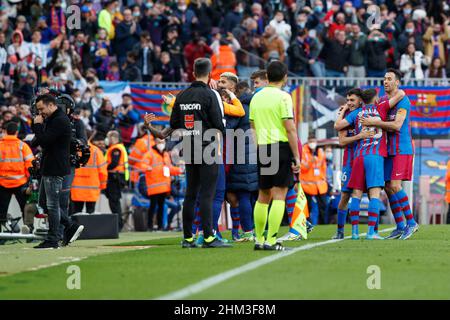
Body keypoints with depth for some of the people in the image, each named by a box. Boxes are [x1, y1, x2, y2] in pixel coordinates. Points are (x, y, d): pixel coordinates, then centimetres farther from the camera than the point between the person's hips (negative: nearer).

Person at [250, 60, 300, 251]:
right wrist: (296, 157, -9)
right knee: (279, 194, -5)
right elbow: (290, 129, -12)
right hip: (281, 147, -6)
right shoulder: (283, 97, -8)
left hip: (262, 149, 6)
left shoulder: (256, 97, 11)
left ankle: (259, 240, 15)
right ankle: (271, 241, -10)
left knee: (263, 196, 13)